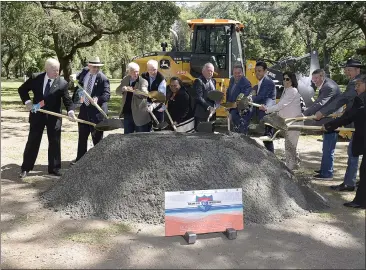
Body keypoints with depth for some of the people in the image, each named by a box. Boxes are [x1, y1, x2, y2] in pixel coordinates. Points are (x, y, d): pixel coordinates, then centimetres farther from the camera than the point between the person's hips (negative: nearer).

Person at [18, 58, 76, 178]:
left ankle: (54, 168, 18)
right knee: (33, 142, 7)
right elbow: (22, 89, 7)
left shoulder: (63, 83, -8)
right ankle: (25, 168, 18)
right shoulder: (35, 78, -5)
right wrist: (27, 101, -8)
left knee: (55, 143, 5)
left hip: (54, 117, 0)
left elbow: (67, 100, -10)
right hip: (37, 115, 0)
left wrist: (70, 111, -29)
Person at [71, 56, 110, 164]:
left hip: (97, 111, -6)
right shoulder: (84, 72, 3)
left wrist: (98, 99, -39)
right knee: (82, 136, 15)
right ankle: (80, 159, 26)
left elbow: (107, 94, -22)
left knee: (97, 137, 1)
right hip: (84, 108, 6)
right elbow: (78, 80, 24)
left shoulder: (103, 79, -14)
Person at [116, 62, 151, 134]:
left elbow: (144, 93, -27)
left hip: (140, 116, -5)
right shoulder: (125, 80, 8)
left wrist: (133, 90, -45)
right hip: (127, 113, 5)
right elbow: (117, 91, 5)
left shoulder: (143, 81, -10)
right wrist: (123, 89, -19)